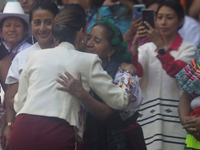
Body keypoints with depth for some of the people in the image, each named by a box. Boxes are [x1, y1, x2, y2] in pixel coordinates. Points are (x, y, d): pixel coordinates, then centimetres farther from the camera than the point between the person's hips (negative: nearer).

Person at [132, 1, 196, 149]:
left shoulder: (188, 48, 4)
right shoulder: (147, 48, 12)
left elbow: (175, 71, -15)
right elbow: (136, 72, -7)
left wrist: (159, 45, -25)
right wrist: (135, 44, -22)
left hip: (175, 117, -2)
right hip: (148, 116, 3)